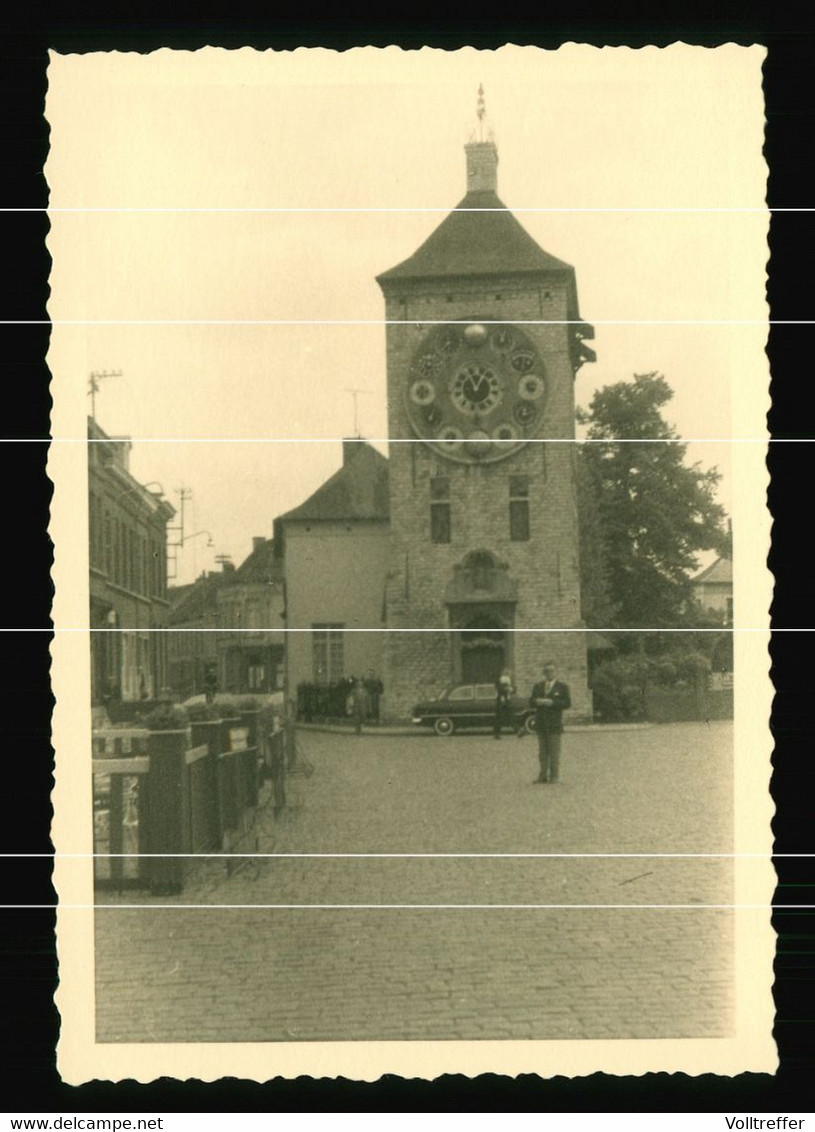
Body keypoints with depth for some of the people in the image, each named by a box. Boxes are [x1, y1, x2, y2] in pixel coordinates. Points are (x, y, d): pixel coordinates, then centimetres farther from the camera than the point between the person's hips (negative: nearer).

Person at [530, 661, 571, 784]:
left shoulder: (562, 687, 1)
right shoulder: (538, 686, 15)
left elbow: (567, 703, -6)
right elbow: (531, 700, 12)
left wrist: (552, 703, -17)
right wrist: (537, 701, -11)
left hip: (555, 723, -4)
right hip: (541, 723, 4)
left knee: (554, 751, -4)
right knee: (542, 751, 6)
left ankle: (554, 776, 1)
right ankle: (543, 775, 10)